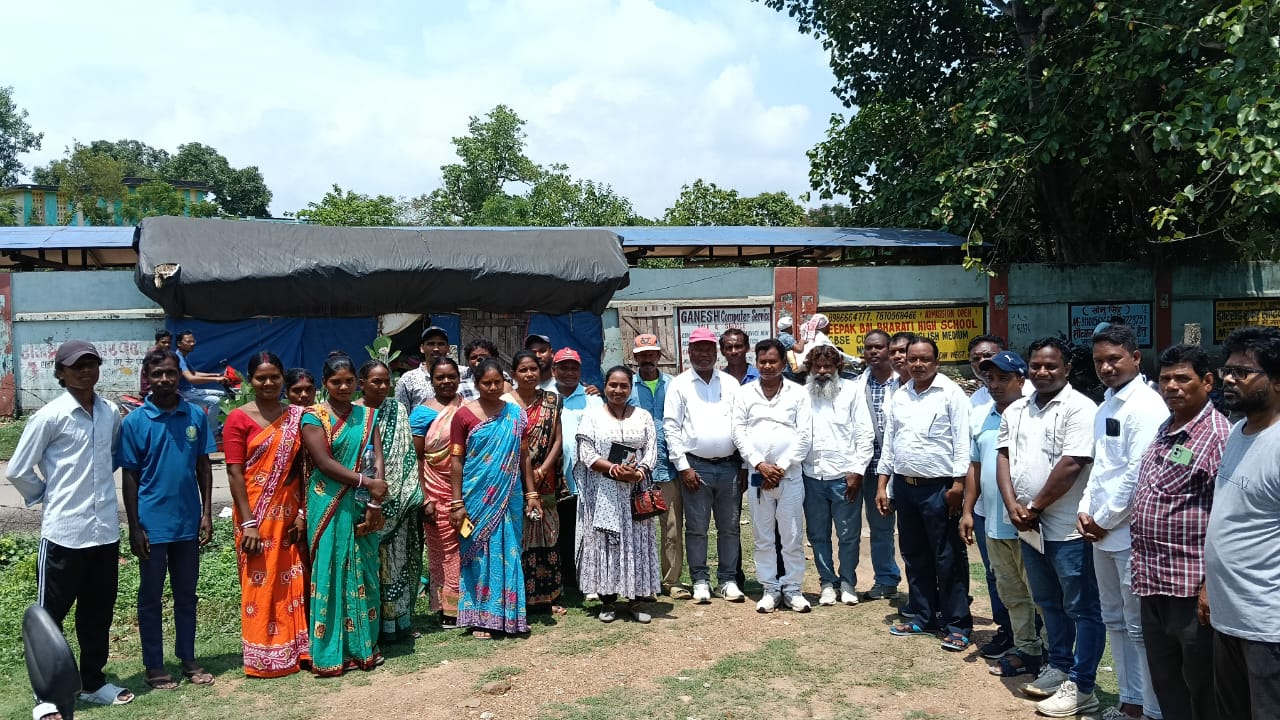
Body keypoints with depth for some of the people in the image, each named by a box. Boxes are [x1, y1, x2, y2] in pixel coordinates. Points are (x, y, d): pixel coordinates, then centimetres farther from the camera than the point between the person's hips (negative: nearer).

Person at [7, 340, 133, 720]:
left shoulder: (111, 412, 5)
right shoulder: (50, 416, -10)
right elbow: (18, 470, -6)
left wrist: (94, 481, 11)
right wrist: (49, 495, 3)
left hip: (105, 529, 5)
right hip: (63, 532, -5)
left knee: (98, 613, 15)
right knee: (49, 616, 6)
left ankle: (92, 682, 29)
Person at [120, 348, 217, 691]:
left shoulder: (195, 415, 0)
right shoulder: (134, 422, -6)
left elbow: (203, 466, 5)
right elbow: (129, 477, -3)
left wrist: (207, 514, 1)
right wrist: (134, 527, -6)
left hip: (188, 522, 2)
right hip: (152, 524, -2)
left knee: (186, 593, 13)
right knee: (151, 596, 10)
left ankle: (188, 659, 25)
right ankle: (153, 665, 21)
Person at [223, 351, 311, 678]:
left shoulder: (296, 416, 6)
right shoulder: (239, 418, -5)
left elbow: (303, 467, 6)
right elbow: (234, 473, -9)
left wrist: (302, 513, -1)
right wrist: (248, 523, -14)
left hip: (289, 513, 3)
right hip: (256, 515, -3)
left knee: (292, 583, 9)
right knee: (260, 584, 4)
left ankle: (293, 649, 23)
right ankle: (264, 657, 17)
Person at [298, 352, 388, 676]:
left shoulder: (368, 416, 9)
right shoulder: (313, 417, -3)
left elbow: (377, 460, 1)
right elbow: (323, 462, -13)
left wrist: (375, 503, -10)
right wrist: (367, 482, -17)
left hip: (363, 507, 4)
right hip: (329, 507, -4)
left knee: (363, 573, 9)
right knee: (331, 574, 0)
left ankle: (364, 646, 19)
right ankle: (331, 652, 8)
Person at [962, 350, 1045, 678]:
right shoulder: (981, 415, 10)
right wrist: (968, 510, 13)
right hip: (991, 518, 8)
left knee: (1036, 591, 6)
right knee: (1009, 591, 17)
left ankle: (1033, 650, 17)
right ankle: (1023, 647, 28)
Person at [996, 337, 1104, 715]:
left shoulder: (1079, 408, -13)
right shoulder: (1014, 411, 10)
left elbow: (1071, 465, -19)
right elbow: (1003, 457, 8)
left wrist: (1034, 507, -12)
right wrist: (1013, 505, -7)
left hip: (1067, 528, -7)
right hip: (1029, 527, 7)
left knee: (1082, 608, 5)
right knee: (1049, 603, 20)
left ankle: (1081, 685, 14)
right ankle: (1058, 667, 34)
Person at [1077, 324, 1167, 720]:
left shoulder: (1146, 405, -14)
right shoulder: (1106, 406, 13)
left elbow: (1139, 474, -19)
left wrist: (1106, 520, -12)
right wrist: (1086, 510, 6)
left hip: (1131, 533, -9)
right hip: (1101, 532, 9)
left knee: (1139, 627, 0)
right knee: (1115, 621, 17)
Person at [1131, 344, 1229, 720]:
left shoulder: (1217, 435, -13)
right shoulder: (1163, 432, 13)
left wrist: (1212, 585, -20)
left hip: (1191, 588, -8)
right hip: (1152, 583, 8)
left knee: (1202, 687, 8)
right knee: (1164, 682, 19)